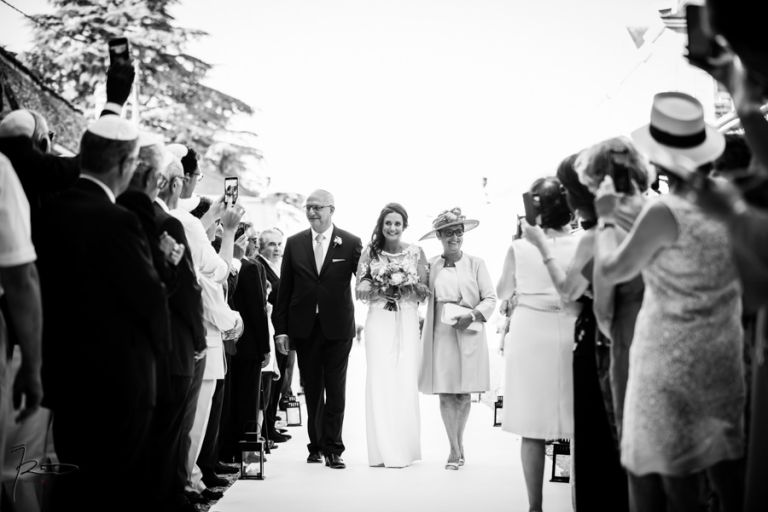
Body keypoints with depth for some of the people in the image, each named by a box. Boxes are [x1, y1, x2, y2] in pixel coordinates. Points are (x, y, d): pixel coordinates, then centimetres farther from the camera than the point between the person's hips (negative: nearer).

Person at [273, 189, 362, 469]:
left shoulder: (351, 243, -2)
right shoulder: (294, 243, 5)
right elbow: (284, 290, 5)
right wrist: (280, 329, 2)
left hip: (337, 328, -2)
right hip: (304, 328, 2)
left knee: (335, 391, 1)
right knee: (312, 391, 11)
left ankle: (332, 449, 7)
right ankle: (316, 445, 22)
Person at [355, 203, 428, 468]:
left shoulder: (415, 252, 6)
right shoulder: (370, 252, 5)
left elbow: (425, 291, 6)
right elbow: (360, 290, 3)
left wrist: (409, 283, -13)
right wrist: (381, 285, -14)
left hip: (407, 322, 0)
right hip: (379, 321, 0)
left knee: (406, 381, -3)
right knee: (379, 381, -5)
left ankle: (405, 448, 6)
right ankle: (383, 449, 0)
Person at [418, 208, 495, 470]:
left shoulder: (476, 263, 2)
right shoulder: (430, 266, 6)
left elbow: (490, 298, 1)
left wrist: (472, 315, -13)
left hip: (468, 334, -1)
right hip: (440, 334, 1)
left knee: (463, 394, 3)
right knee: (445, 394, -1)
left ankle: (457, 445, 20)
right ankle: (455, 450, 8)